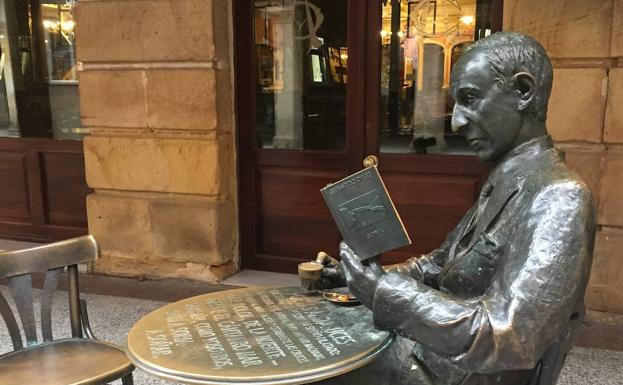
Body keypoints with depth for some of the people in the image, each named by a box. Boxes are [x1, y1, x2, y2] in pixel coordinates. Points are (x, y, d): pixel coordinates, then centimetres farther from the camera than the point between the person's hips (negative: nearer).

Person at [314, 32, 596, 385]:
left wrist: (381, 289, -26)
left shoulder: (558, 199, -25)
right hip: (431, 356, 8)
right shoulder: (504, 182, 5)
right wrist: (360, 277, 1)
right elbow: (442, 263, 13)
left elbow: (504, 339, -32)